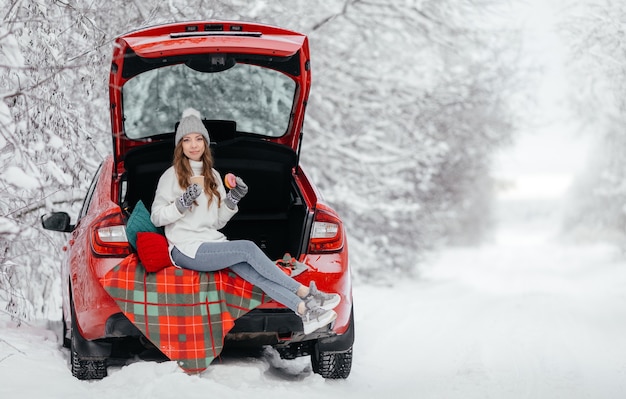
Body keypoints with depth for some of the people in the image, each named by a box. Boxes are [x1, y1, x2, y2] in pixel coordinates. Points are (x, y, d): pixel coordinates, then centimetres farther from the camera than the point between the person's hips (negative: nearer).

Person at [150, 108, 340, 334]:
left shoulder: (213, 176, 17)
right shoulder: (172, 176, 0)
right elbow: (156, 217, -3)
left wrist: (232, 201, -1)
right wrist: (182, 204, -19)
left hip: (212, 243, 5)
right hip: (187, 250, -5)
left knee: (251, 270, -25)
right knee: (248, 249, -26)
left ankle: (304, 310, -40)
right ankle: (305, 293, -21)